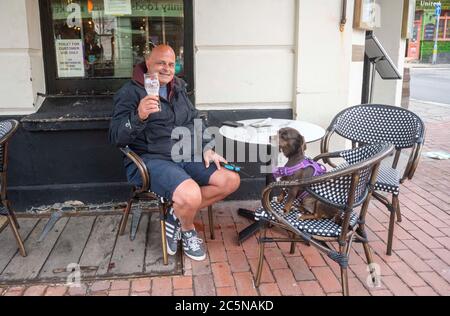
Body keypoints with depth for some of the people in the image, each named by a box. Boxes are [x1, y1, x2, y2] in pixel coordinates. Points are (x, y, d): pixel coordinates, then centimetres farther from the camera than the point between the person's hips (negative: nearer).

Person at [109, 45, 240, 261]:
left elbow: (194, 121, 24)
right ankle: (188, 230, 4)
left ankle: (176, 216, 2)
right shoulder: (130, 92, -4)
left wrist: (206, 148, 8)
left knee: (231, 180, -8)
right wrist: (139, 116, -31)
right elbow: (116, 136, -12)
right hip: (151, 160, -7)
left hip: (188, 156, 7)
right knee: (191, 195, -33)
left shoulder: (178, 88, 16)